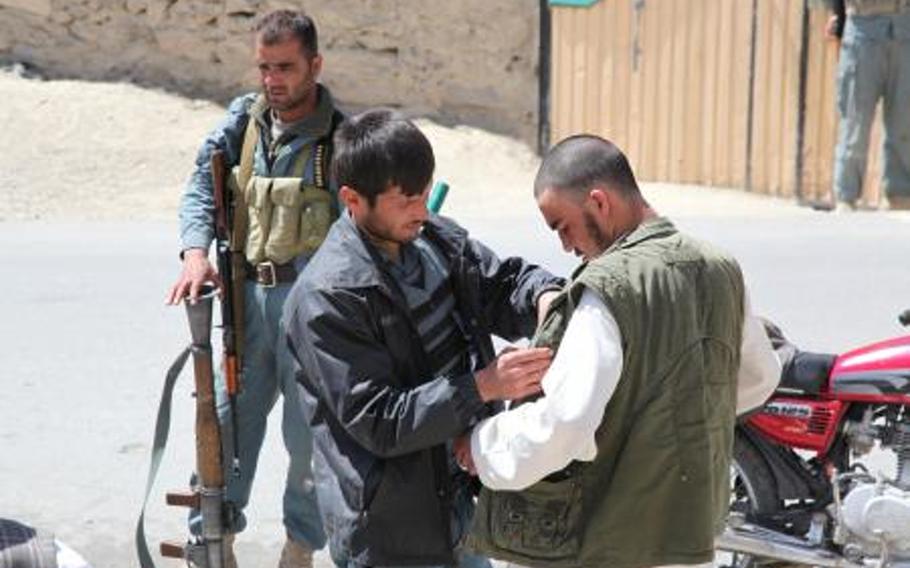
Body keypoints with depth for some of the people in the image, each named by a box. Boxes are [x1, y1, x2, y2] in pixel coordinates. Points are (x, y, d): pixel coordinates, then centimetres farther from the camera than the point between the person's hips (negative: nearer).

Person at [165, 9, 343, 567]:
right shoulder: (243, 119, 6)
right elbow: (202, 186, 0)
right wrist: (196, 254, -17)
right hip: (246, 295, 4)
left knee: (309, 429, 6)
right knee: (228, 416, 10)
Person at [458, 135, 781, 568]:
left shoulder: (607, 290, -23)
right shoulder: (722, 272, 3)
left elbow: (561, 422, -29)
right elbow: (759, 378, 19)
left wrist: (481, 443, -13)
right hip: (691, 528, 8)